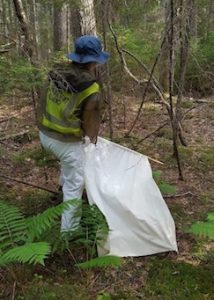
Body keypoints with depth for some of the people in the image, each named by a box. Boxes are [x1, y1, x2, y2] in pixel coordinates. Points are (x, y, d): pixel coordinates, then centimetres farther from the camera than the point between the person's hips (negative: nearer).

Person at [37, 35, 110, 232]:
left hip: (45, 134, 7)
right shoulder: (91, 92, -22)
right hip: (67, 141, -7)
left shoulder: (56, 73, -4)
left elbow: (45, 103, 4)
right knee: (75, 184, 9)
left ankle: (64, 184, 57)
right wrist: (92, 139, 10)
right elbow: (92, 121, -10)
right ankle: (69, 228, 19)